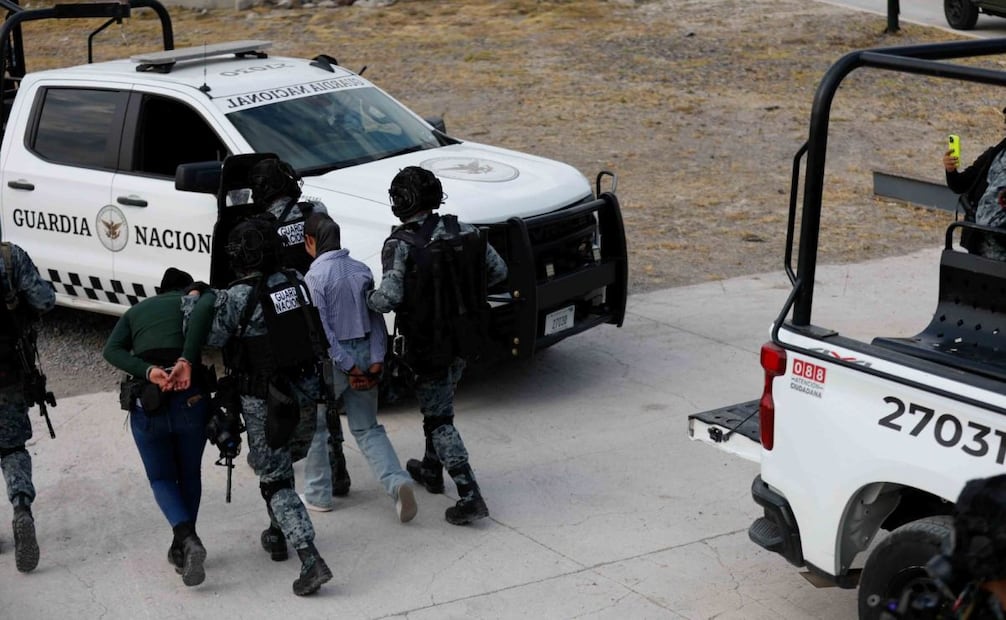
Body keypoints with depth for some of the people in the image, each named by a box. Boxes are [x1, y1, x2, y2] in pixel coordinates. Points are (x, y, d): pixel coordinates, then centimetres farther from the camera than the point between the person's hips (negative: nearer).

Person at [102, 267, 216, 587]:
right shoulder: (195, 297, 12)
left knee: (161, 479, 13)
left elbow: (112, 350, 1)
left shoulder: (136, 311, 20)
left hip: (145, 404, 1)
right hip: (190, 399, -1)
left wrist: (148, 371, -12)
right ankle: (181, 548, 23)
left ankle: (186, 538, -11)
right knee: (189, 475, 20)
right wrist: (186, 361, -20)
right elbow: (205, 307, -16)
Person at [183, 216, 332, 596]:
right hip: (300, 389, 6)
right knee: (276, 462, 27)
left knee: (275, 478, -2)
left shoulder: (236, 298, -18)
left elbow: (211, 338, -16)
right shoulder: (295, 282, 0)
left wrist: (193, 303, 0)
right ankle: (278, 535, 40)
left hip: (263, 401, -6)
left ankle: (310, 560, -12)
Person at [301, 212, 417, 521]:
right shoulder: (362, 270, 5)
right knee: (367, 428, 11)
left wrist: (347, 366, -15)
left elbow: (321, 328, -18)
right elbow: (376, 318, 3)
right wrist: (376, 361, -1)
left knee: (314, 428, 14)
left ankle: (317, 494, 22)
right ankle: (398, 482, -9)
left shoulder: (314, 276, -14)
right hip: (363, 353, 5)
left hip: (331, 359, -5)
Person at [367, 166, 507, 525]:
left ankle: (470, 497, -8)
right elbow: (498, 271, 2)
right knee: (439, 406, 26)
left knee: (439, 421, 0)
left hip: (427, 344, -6)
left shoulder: (399, 245, -17)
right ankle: (431, 469, 43)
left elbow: (390, 297, -25)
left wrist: (366, 299, -5)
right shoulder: (462, 231, -1)